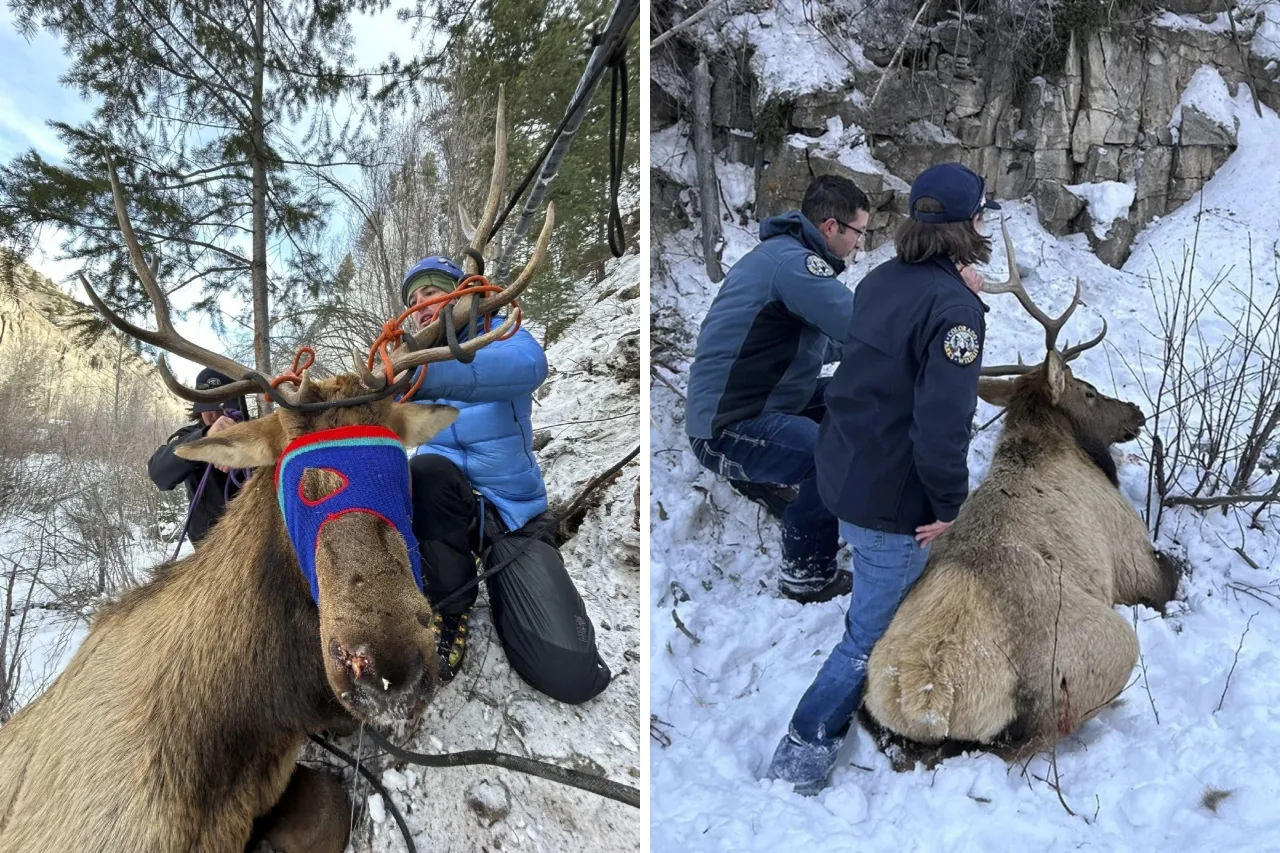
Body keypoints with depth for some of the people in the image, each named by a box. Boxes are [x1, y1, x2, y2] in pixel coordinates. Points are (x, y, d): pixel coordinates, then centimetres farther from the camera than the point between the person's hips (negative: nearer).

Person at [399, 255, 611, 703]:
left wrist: (424, 376, -45)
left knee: (572, 674, -19)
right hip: (444, 503, 2)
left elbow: (527, 365, -30)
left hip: (513, 512, -2)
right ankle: (450, 608, -12)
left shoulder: (497, 332, -3)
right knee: (425, 468, -36)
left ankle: (499, 588, 14)